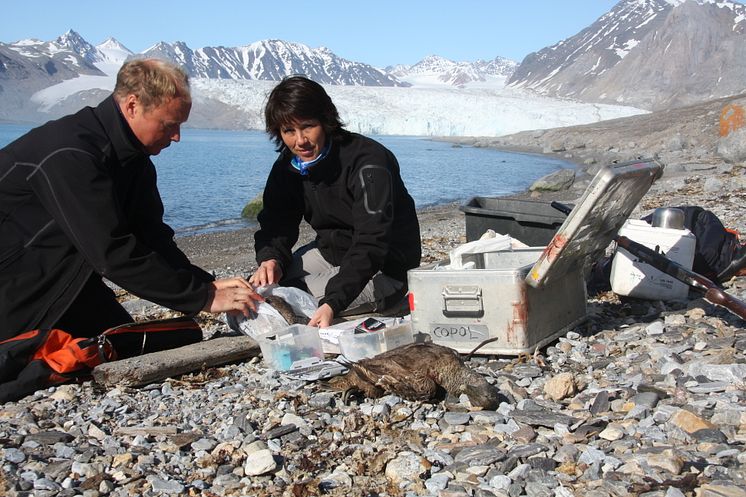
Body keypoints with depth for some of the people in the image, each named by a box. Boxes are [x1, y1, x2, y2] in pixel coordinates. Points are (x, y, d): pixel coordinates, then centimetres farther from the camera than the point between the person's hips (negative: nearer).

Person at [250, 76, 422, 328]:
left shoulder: (367, 162, -26)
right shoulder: (288, 165, -1)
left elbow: (371, 244, -35)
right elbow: (276, 223, -2)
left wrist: (332, 304, -48)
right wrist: (271, 259, -27)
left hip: (385, 270, -7)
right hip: (330, 253, 7)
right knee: (260, 289, -5)